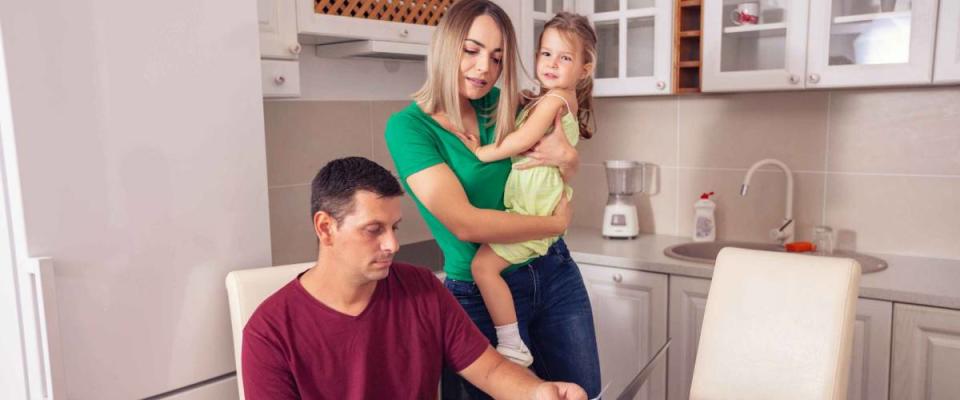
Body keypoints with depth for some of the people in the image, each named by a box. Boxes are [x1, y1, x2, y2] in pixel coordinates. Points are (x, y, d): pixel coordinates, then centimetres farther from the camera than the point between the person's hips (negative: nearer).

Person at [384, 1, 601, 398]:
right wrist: (556, 222, -13)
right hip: (481, 295, -5)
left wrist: (566, 157, -9)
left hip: (554, 273, 6)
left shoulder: (502, 105, 2)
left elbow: (563, 176, 15)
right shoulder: (408, 126, -14)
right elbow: (465, 223, -24)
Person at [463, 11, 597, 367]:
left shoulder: (552, 99, -10)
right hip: (539, 201, 11)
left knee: (484, 265, -17)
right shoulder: (567, 102, 19)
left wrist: (483, 152, -13)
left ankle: (512, 347, -11)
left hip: (532, 206, -11)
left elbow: (525, 139, -21)